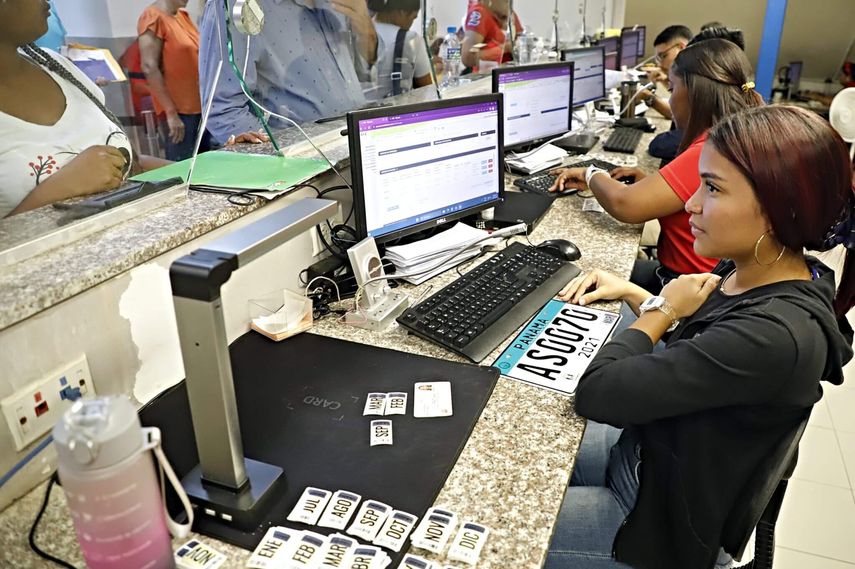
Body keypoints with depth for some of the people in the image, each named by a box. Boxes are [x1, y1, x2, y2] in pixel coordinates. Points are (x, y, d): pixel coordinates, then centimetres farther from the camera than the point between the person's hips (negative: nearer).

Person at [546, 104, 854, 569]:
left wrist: (662, 309, -19)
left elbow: (597, 392, -34)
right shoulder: (752, 272, -8)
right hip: (648, 447, 8)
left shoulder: (775, 335, -36)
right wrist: (633, 294, -4)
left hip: (663, 519, -8)